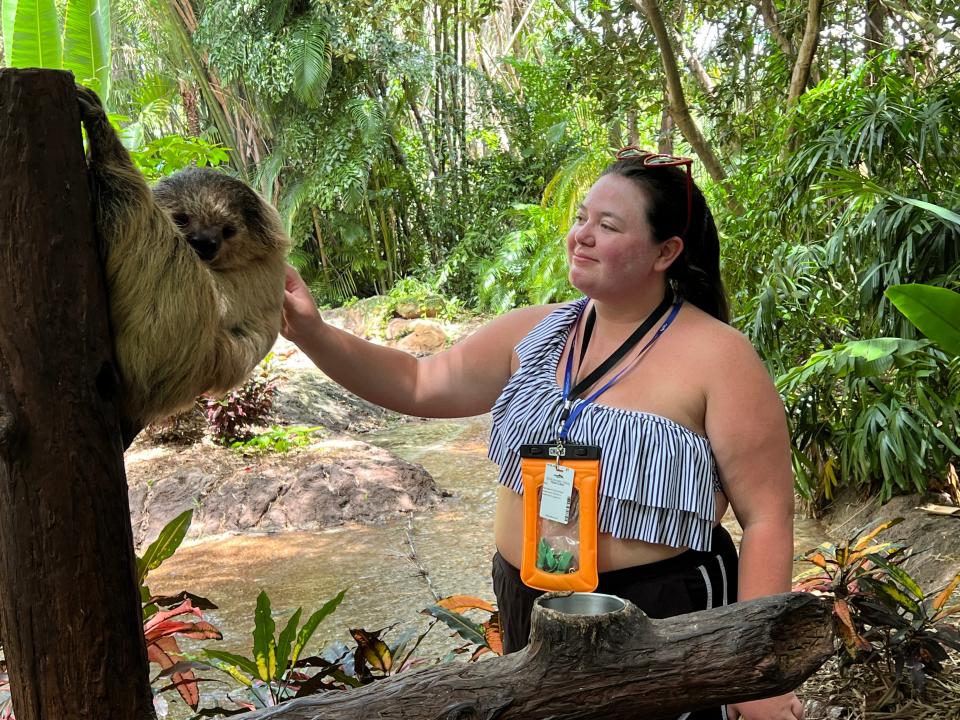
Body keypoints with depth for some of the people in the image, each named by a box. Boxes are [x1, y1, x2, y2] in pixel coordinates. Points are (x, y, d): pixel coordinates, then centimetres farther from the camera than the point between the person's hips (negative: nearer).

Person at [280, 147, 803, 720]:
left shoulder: (717, 356, -14)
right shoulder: (535, 333, 2)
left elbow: (767, 516, -13)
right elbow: (419, 384, 4)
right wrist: (313, 333, -10)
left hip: (660, 624, -5)